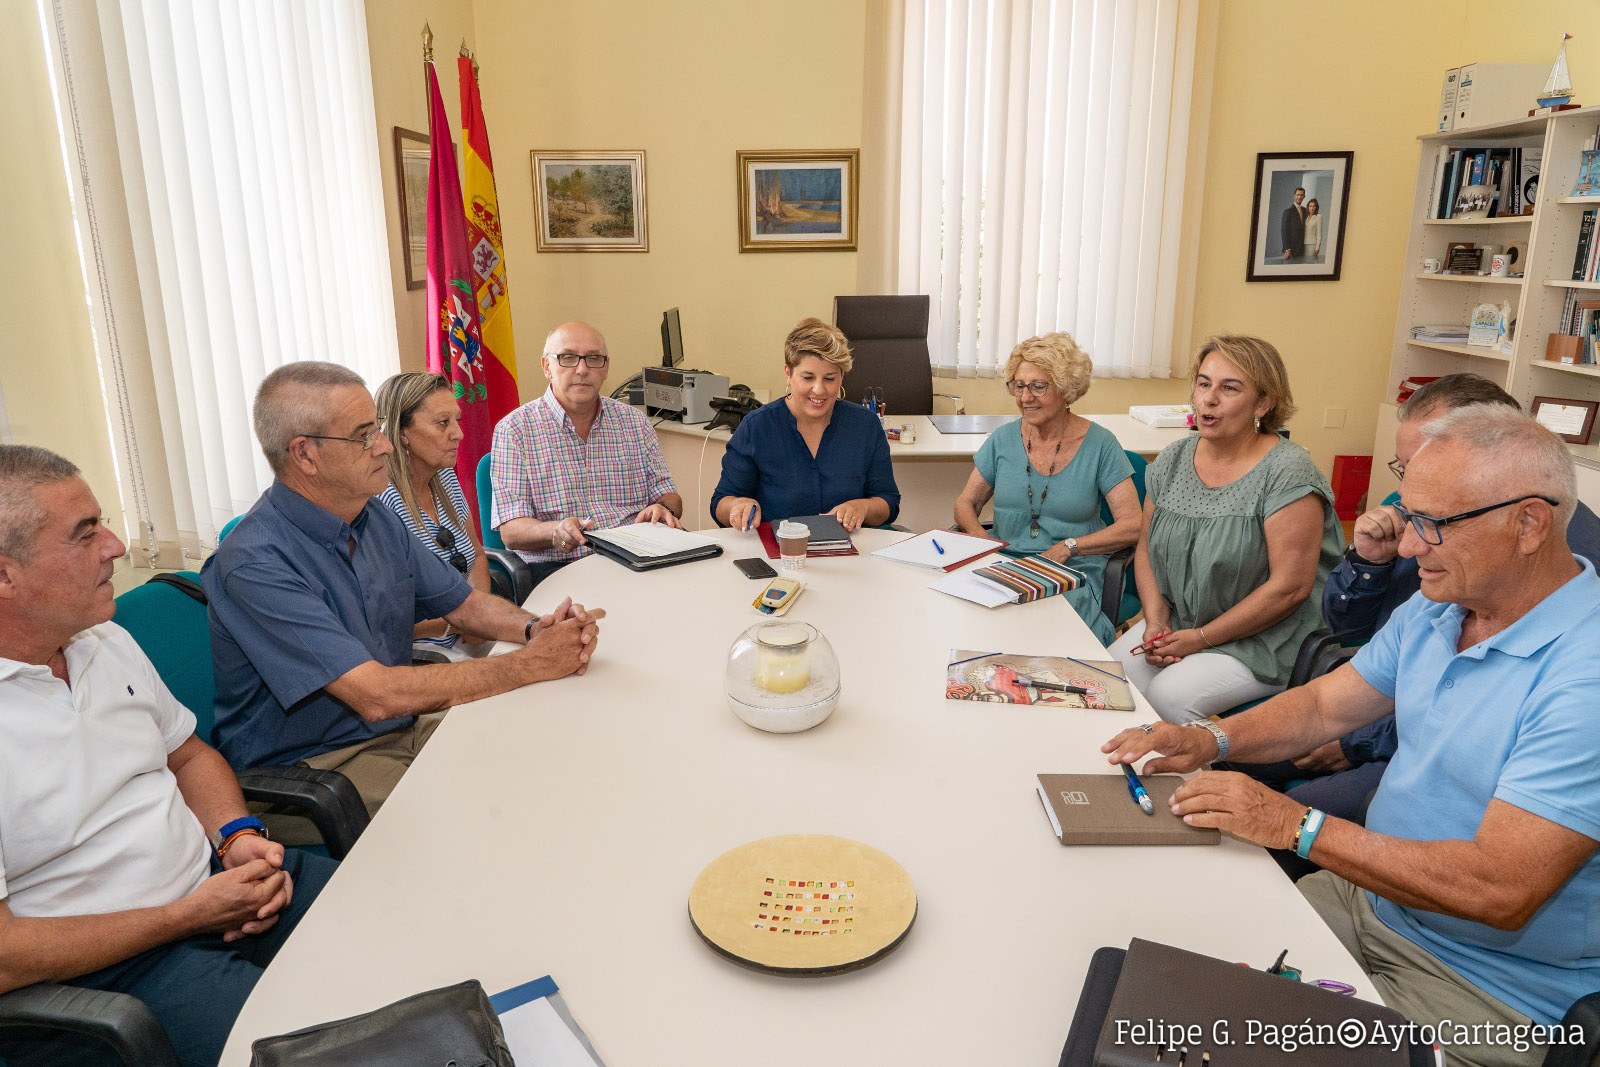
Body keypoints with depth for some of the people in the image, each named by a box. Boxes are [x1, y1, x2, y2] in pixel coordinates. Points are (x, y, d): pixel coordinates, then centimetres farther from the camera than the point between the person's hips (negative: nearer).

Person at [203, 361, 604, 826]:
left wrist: (536, 628, -10)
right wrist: (533, 662, -25)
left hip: (403, 728, 8)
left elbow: (463, 602, 13)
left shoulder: (377, 520, 4)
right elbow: (377, 695, -29)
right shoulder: (257, 563, -23)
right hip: (313, 766, -8)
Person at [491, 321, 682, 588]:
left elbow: (667, 493, 16)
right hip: (554, 566, -4)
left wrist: (664, 508, -10)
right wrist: (555, 531, -28)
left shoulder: (635, 423, 13)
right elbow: (511, 531, -5)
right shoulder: (515, 429, 1)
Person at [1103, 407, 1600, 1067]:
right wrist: (1210, 741, -9)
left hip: (1485, 984, -7)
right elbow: (1324, 706, 9)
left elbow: (1500, 891, -31)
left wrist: (1297, 826, -26)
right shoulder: (1435, 608, 1)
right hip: (1372, 892, 7)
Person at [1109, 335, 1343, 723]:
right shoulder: (1172, 460, 4)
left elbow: (1291, 587, -19)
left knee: (1169, 696, -26)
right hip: (1176, 622, 6)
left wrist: (1201, 638, -15)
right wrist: (1156, 621, -5)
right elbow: (1146, 549, 11)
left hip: (1263, 640, -6)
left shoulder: (1286, 473, -16)